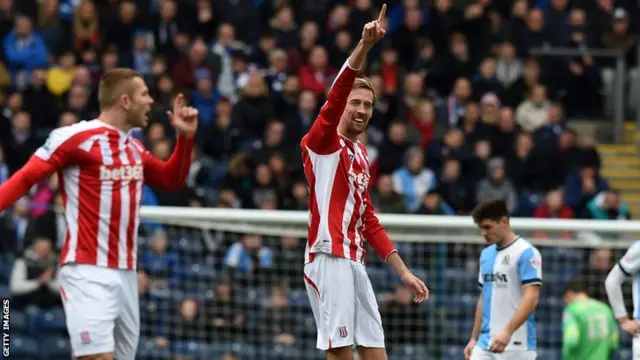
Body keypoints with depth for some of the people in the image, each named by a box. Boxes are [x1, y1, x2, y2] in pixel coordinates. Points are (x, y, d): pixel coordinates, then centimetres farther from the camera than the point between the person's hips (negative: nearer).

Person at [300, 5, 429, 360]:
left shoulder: (361, 154, 23)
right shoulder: (321, 142, 0)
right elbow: (335, 97, -19)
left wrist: (403, 271, 21)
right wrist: (364, 45, -31)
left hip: (355, 261, 8)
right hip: (329, 260, -8)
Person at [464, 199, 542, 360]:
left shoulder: (526, 253, -9)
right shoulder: (486, 254, 16)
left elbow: (532, 298, -18)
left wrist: (508, 332, -28)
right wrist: (474, 339, 19)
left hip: (516, 345, -7)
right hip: (485, 345, 7)